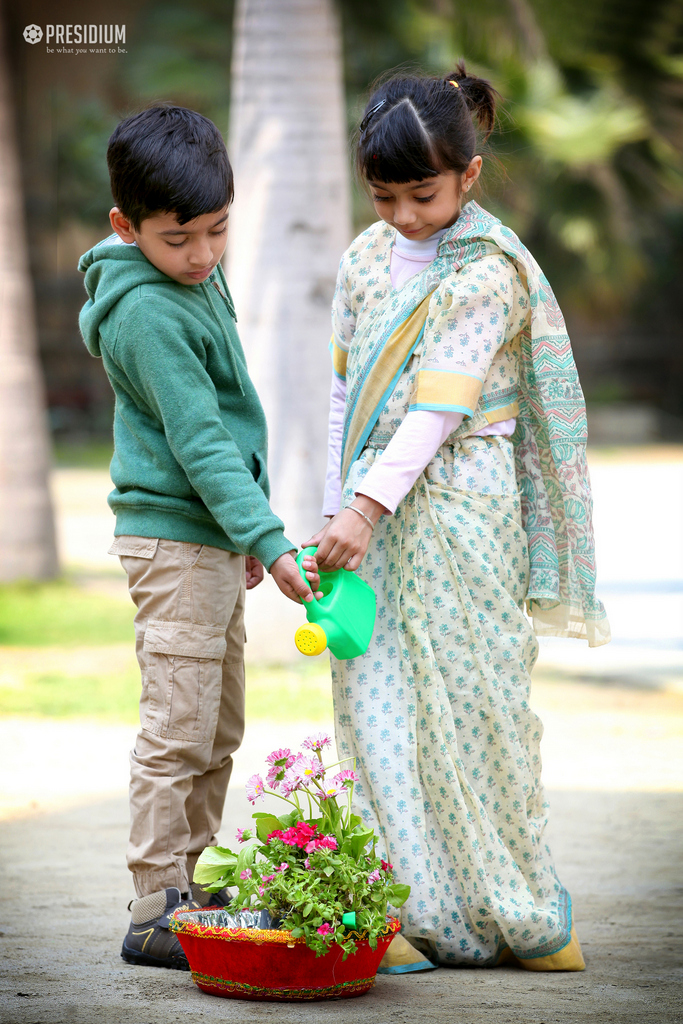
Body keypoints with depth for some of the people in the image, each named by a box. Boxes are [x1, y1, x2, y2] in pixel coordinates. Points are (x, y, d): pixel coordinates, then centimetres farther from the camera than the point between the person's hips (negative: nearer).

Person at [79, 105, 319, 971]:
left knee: (219, 734, 15)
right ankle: (155, 914, -3)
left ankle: (188, 884, 23)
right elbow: (198, 441, -23)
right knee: (177, 735, -7)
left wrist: (245, 528, 24)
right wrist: (268, 540, -27)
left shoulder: (198, 281, 11)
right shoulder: (147, 313, -19)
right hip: (173, 539, -10)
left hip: (211, 537, 10)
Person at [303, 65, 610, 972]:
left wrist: (368, 506, -25)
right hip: (375, 509, 6)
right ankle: (411, 912, 4)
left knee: (468, 700, -2)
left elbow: (439, 405, -18)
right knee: (379, 703, 1)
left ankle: (513, 907, 11)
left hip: (458, 505, -6)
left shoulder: (488, 275, -10)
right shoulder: (367, 259, 10)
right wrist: (338, 507, 13)